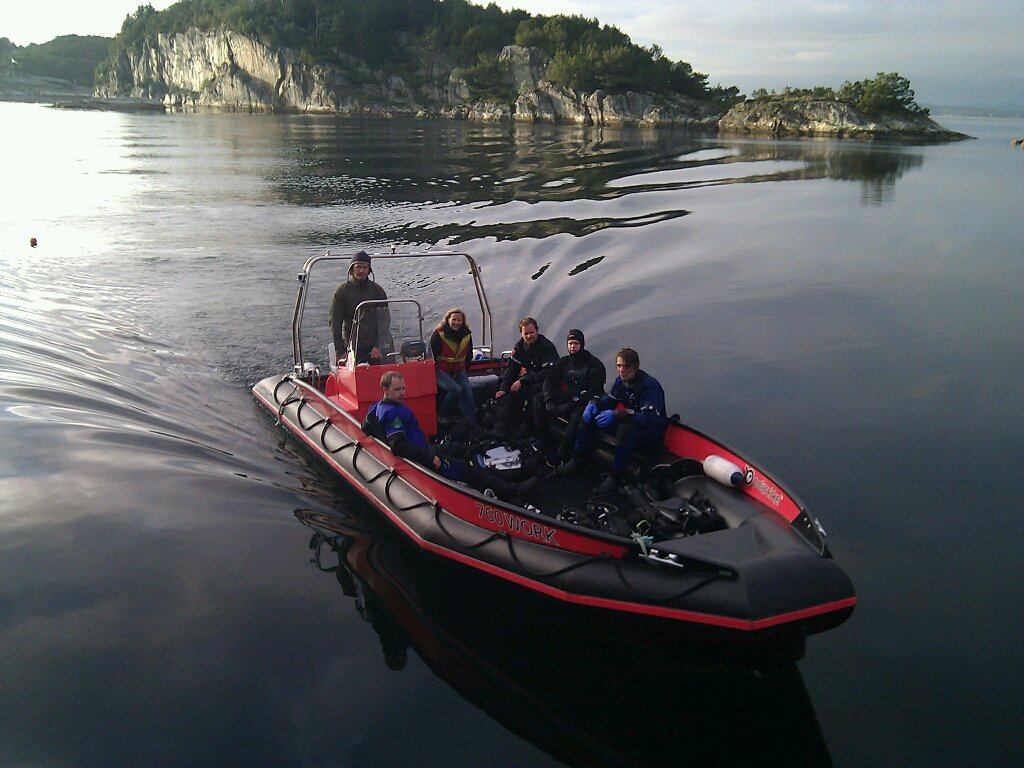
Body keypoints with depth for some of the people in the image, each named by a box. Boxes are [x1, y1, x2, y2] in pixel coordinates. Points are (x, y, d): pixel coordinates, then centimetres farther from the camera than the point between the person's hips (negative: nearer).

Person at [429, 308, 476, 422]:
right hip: (441, 372, -5)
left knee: (467, 390, -19)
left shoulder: (467, 335, 5)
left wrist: (464, 369, 12)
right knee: (455, 389, -29)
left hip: (459, 371, 5)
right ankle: (443, 414, -5)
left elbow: (469, 356, 19)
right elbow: (432, 357, -6)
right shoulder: (438, 335, -11)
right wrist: (437, 371, -7)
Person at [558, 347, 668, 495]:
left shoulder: (650, 385, -24)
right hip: (627, 423, 8)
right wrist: (594, 403, -10)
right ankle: (578, 460, 5)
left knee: (625, 428, -41)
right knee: (589, 414, 0)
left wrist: (617, 415, -42)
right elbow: (610, 399, 14)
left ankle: (615, 477, -26)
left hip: (652, 432, -8)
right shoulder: (621, 380, -1)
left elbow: (650, 418, -34)